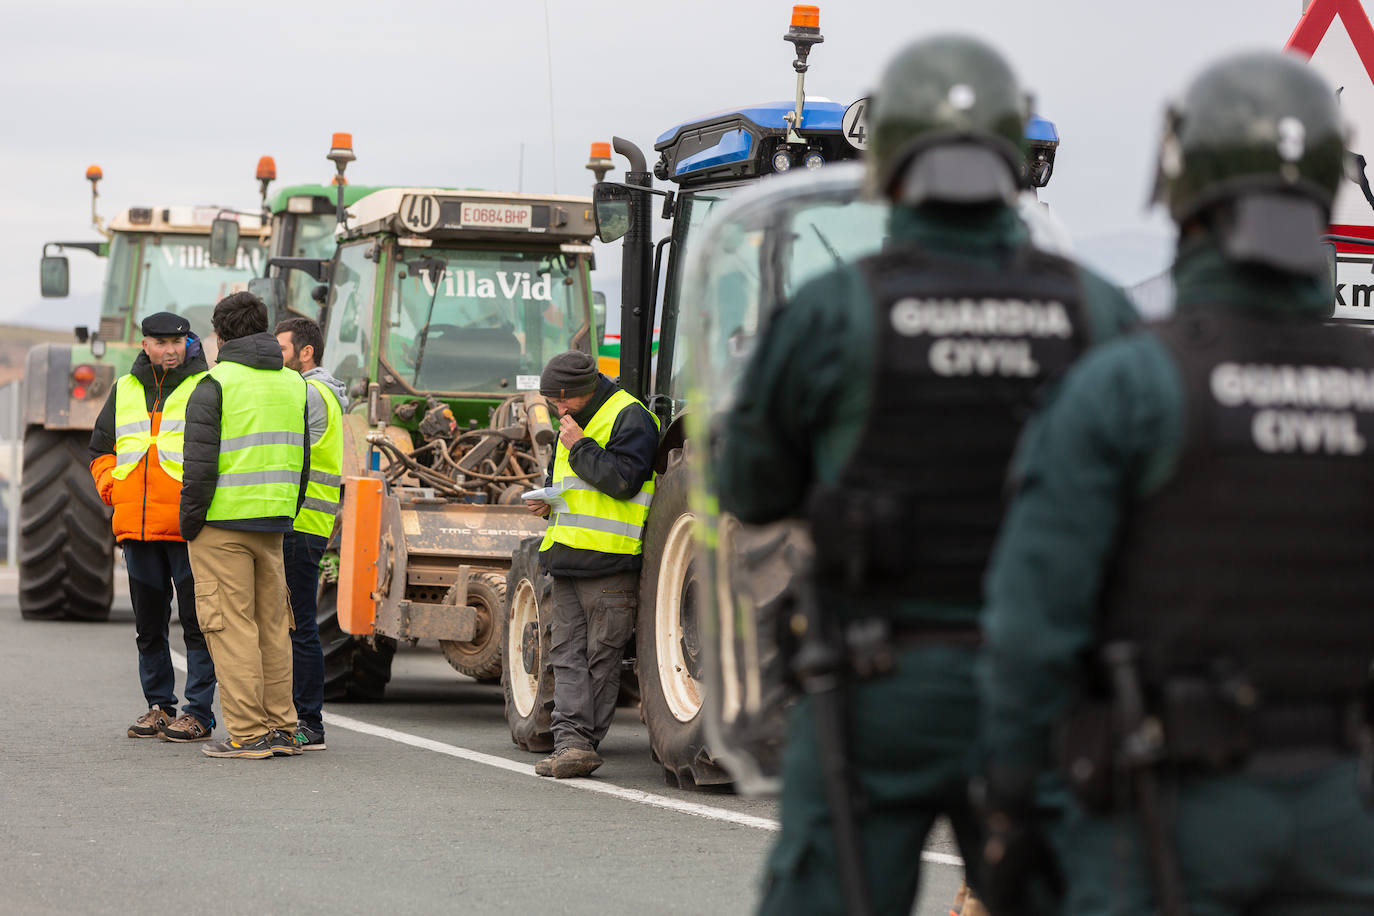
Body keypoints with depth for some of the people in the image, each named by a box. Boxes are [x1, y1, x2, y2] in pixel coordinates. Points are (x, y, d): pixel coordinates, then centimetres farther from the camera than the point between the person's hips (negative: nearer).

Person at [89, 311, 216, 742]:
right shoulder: (124, 391, 14)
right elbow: (101, 449, 23)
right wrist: (112, 488, 6)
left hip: (188, 527, -5)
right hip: (137, 528, 5)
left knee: (196, 622, -4)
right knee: (148, 623, 11)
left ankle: (199, 712, -1)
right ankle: (159, 705, 21)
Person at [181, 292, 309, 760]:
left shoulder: (214, 386, -8)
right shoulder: (293, 384, 12)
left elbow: (201, 465, -13)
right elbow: (301, 462, 15)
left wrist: (190, 522, -5)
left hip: (223, 524, -6)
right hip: (273, 525, 6)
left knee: (231, 625, -4)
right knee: (272, 626, 11)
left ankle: (247, 733, -6)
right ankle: (281, 729, 13)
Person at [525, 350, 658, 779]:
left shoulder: (629, 418, -7)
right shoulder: (573, 423, 20)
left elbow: (623, 480, -20)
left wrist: (579, 447, -13)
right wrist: (547, 500, 11)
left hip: (609, 564, -9)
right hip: (567, 559, 9)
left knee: (601, 655, -2)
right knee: (567, 654, 0)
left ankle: (583, 744, 1)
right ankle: (571, 741, -4)